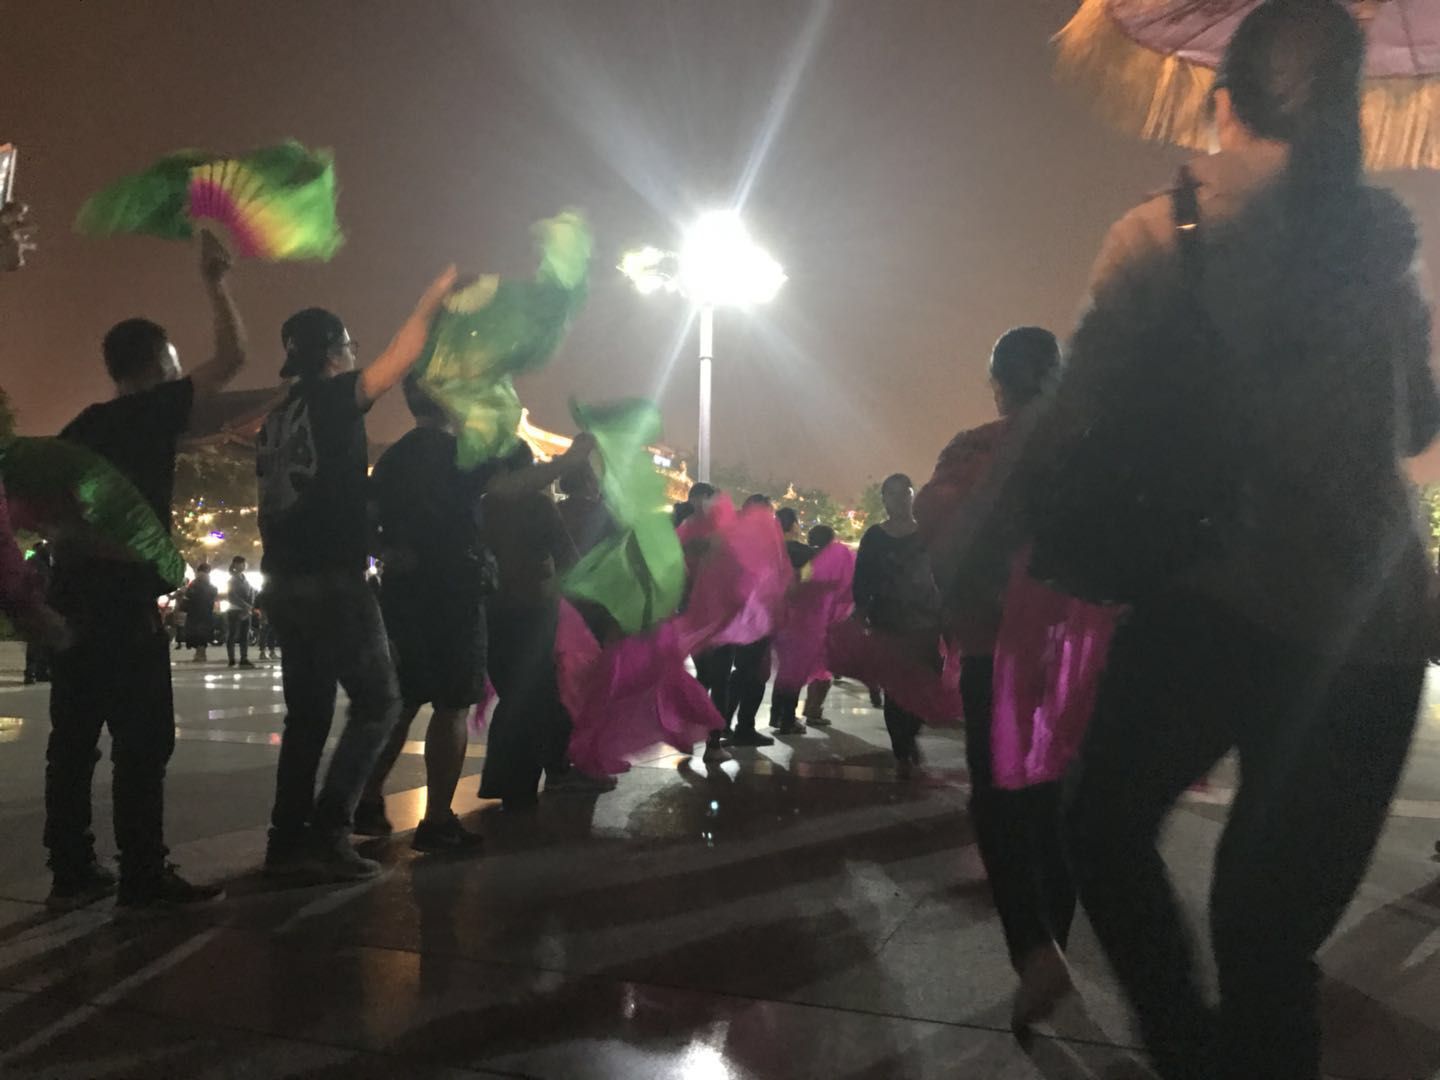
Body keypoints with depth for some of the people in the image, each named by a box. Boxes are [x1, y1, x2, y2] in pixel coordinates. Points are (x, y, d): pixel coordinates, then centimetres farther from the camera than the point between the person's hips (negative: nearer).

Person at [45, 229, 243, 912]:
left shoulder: (83, 426, 17)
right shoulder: (153, 411, -4)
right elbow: (232, 359, -6)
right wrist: (214, 282, 5)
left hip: (73, 601, 8)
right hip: (124, 603, -8)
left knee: (74, 740, 8)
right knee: (143, 742, -5)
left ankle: (71, 873, 14)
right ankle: (143, 878, -3)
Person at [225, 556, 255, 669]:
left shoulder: (245, 579, 14)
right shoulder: (232, 579, -3)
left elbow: (251, 593, 7)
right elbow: (232, 597, -12)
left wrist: (250, 607, -10)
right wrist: (246, 606, -18)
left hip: (245, 611, 6)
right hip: (234, 611, -6)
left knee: (245, 635, 2)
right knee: (232, 635, -1)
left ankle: (244, 659, 2)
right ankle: (231, 659, 2)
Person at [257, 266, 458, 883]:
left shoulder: (278, 417, 16)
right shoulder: (330, 398, -6)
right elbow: (403, 355, -8)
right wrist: (433, 297, 5)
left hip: (285, 582, 8)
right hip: (331, 580, -8)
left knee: (308, 711, 14)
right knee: (378, 701, 0)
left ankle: (289, 841, 14)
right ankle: (326, 834, -6)